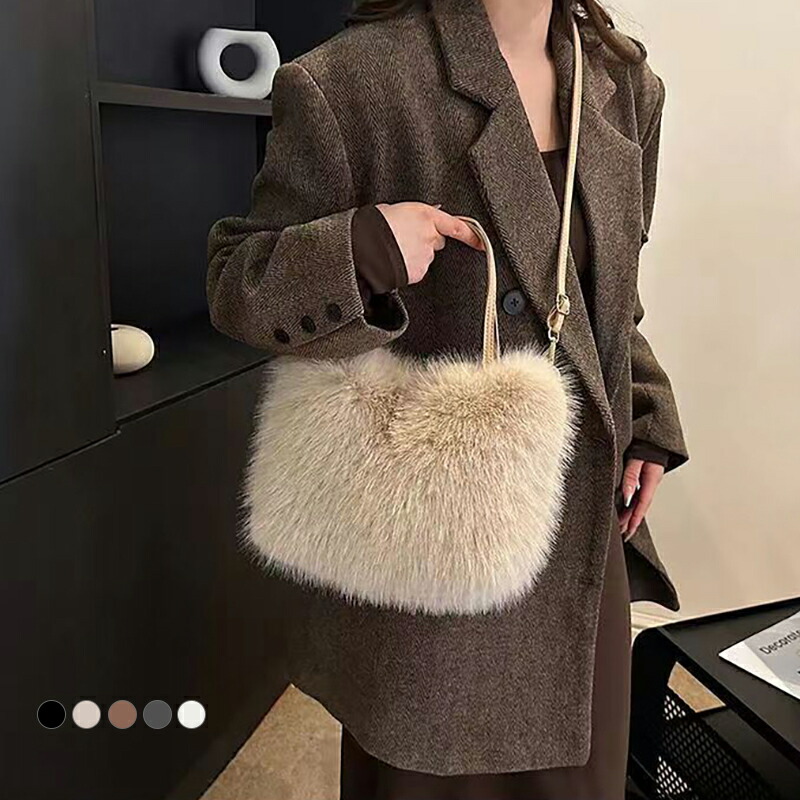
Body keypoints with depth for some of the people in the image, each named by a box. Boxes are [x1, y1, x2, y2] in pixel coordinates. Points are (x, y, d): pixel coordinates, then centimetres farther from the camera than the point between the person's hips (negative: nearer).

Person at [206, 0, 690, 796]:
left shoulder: (625, 84, 6)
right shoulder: (349, 82, -13)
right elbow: (233, 280, -9)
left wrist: (645, 424, 8)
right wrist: (360, 251, -28)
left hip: (584, 518, 6)